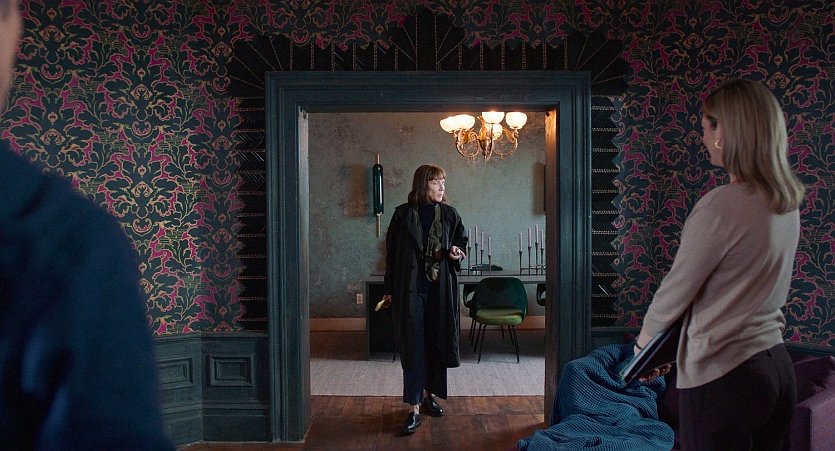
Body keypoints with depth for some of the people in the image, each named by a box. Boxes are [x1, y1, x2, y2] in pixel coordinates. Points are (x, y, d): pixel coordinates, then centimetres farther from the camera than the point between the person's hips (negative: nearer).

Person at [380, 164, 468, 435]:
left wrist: (456, 252, -9)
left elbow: (461, 241, 15)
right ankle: (414, 409, 0)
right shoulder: (403, 214, -1)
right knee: (413, 347, -4)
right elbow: (392, 253, 2)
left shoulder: (449, 214, 4)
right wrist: (389, 289, 1)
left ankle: (429, 395, 30)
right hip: (410, 289, -3)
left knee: (437, 344, 10)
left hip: (440, 290, 3)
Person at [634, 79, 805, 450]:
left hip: (722, 378, -8)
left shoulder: (722, 205, -20)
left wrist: (644, 339, 6)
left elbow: (676, 290, -12)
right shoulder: (787, 203, 6)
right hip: (778, 368, 8)